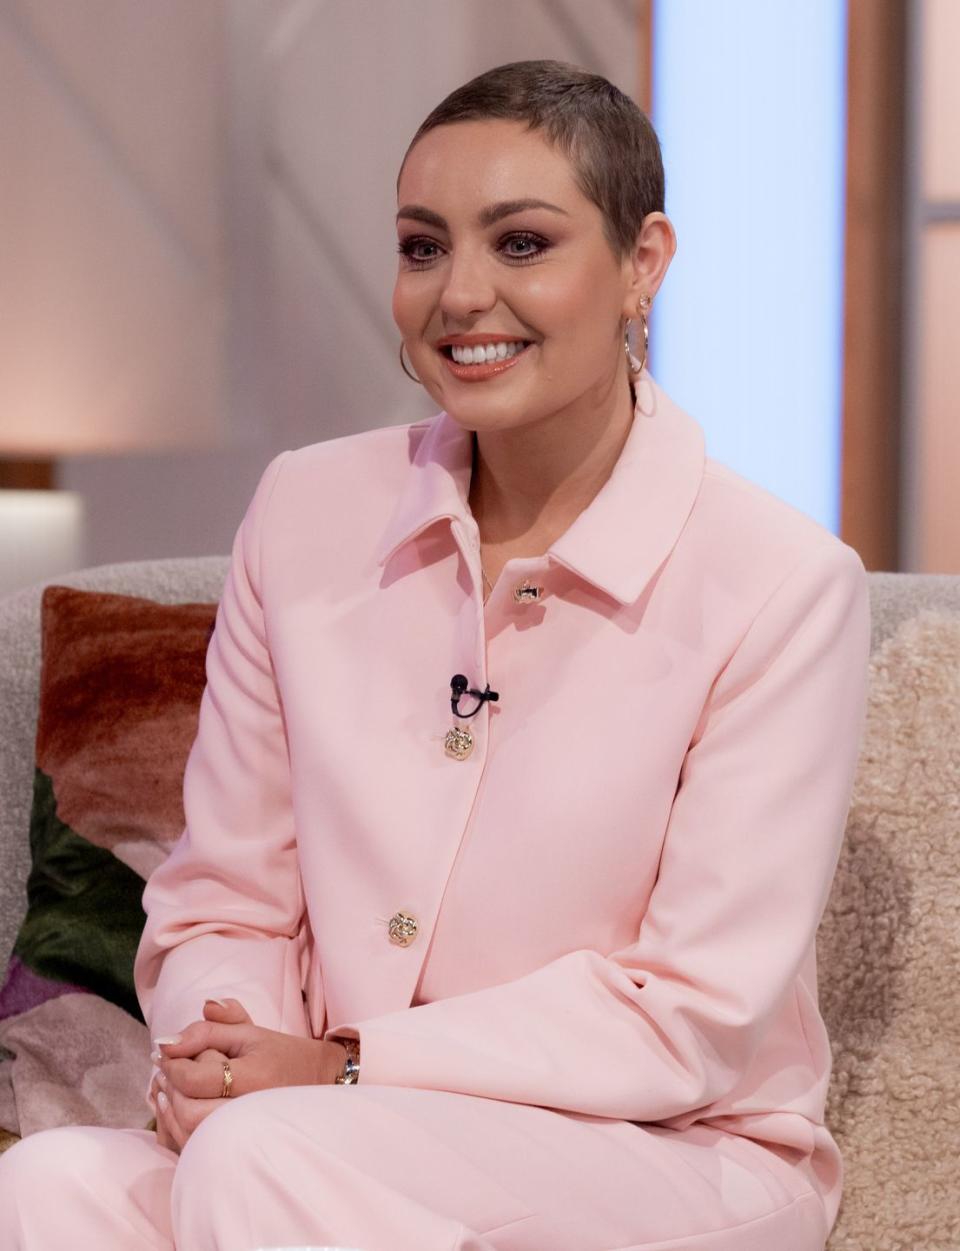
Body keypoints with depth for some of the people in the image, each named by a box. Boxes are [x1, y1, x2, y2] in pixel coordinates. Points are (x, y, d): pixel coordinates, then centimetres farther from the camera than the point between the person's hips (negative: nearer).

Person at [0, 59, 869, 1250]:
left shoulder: (783, 584, -9)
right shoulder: (306, 512, 4)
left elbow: (697, 1017, -11)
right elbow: (224, 899, 7)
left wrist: (349, 1069, -17)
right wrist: (212, 1055, -15)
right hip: (337, 1140, 3)